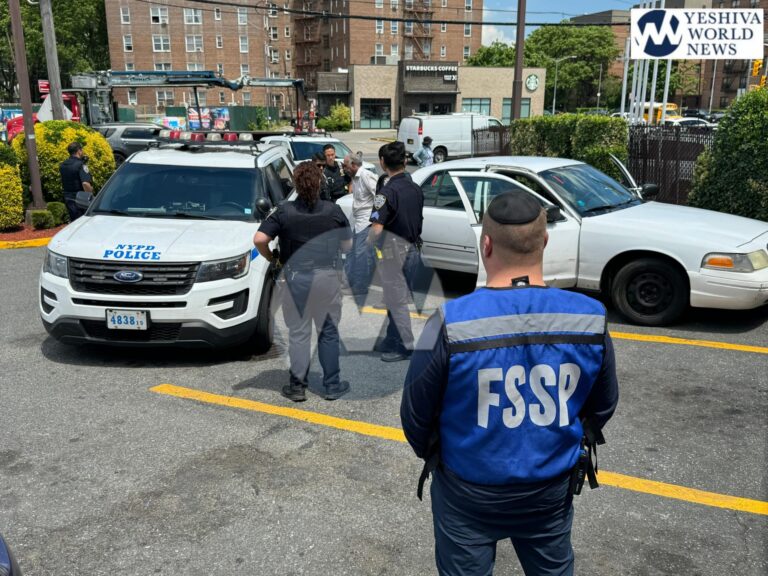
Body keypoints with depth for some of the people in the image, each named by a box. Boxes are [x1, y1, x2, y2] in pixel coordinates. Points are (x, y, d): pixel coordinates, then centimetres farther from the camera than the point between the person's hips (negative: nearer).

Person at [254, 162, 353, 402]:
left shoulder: (284, 211, -6)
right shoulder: (333, 211, -3)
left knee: (298, 333, 9)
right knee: (328, 332, 11)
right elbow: (348, 245, 3)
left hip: (295, 276, 0)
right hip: (326, 276, 0)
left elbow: (259, 239, -14)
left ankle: (297, 386, 14)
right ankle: (332, 385, 17)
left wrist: (270, 258, 4)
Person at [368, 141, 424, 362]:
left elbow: (377, 228, -23)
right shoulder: (415, 189, 6)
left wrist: (366, 249, -8)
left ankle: (405, 345, 7)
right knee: (397, 297, 17)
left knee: (396, 300, 1)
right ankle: (392, 340, 27)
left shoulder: (388, 191, -18)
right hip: (413, 249, 8)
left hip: (394, 251, -8)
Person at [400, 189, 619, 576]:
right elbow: (603, 406, 0)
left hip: (468, 495, -2)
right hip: (551, 492, 3)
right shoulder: (590, 319, -16)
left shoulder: (450, 324, -26)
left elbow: (415, 416, -13)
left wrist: (431, 455, 9)